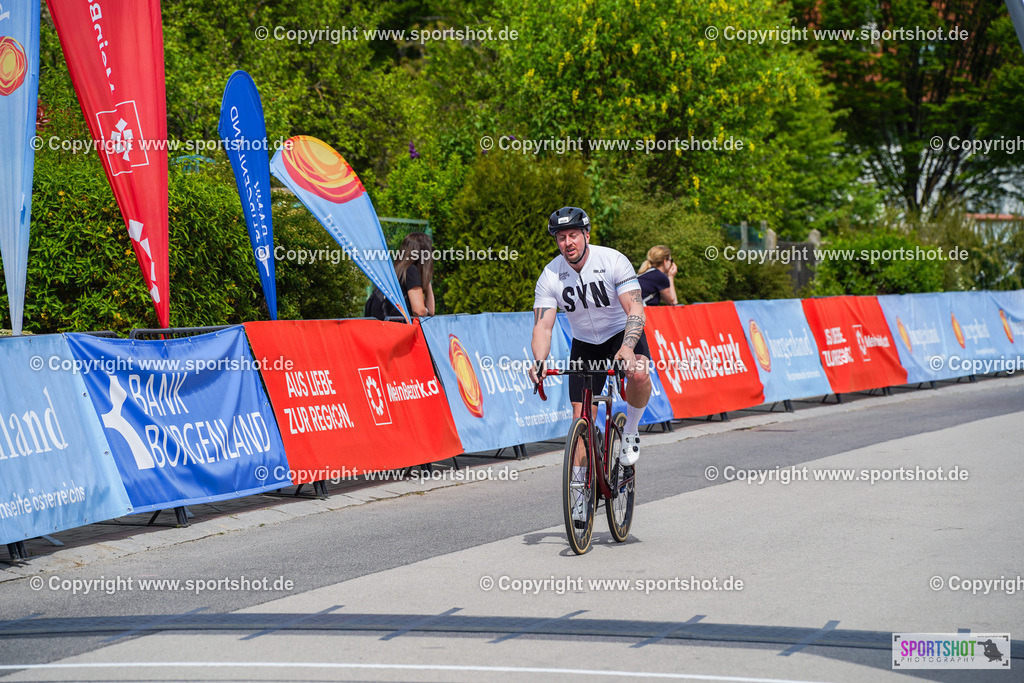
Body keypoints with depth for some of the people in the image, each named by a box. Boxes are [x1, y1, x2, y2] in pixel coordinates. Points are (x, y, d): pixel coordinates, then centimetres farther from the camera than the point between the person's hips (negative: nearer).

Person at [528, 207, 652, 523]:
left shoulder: (613, 262, -23)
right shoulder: (550, 276, -15)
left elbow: (635, 310, -30)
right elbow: (543, 325, -18)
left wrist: (627, 349, -48)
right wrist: (539, 361, -39)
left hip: (622, 334, -3)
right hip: (584, 344, 3)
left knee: (639, 375, -36)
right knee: (580, 416, -3)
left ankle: (630, 432, -8)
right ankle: (578, 489, 9)